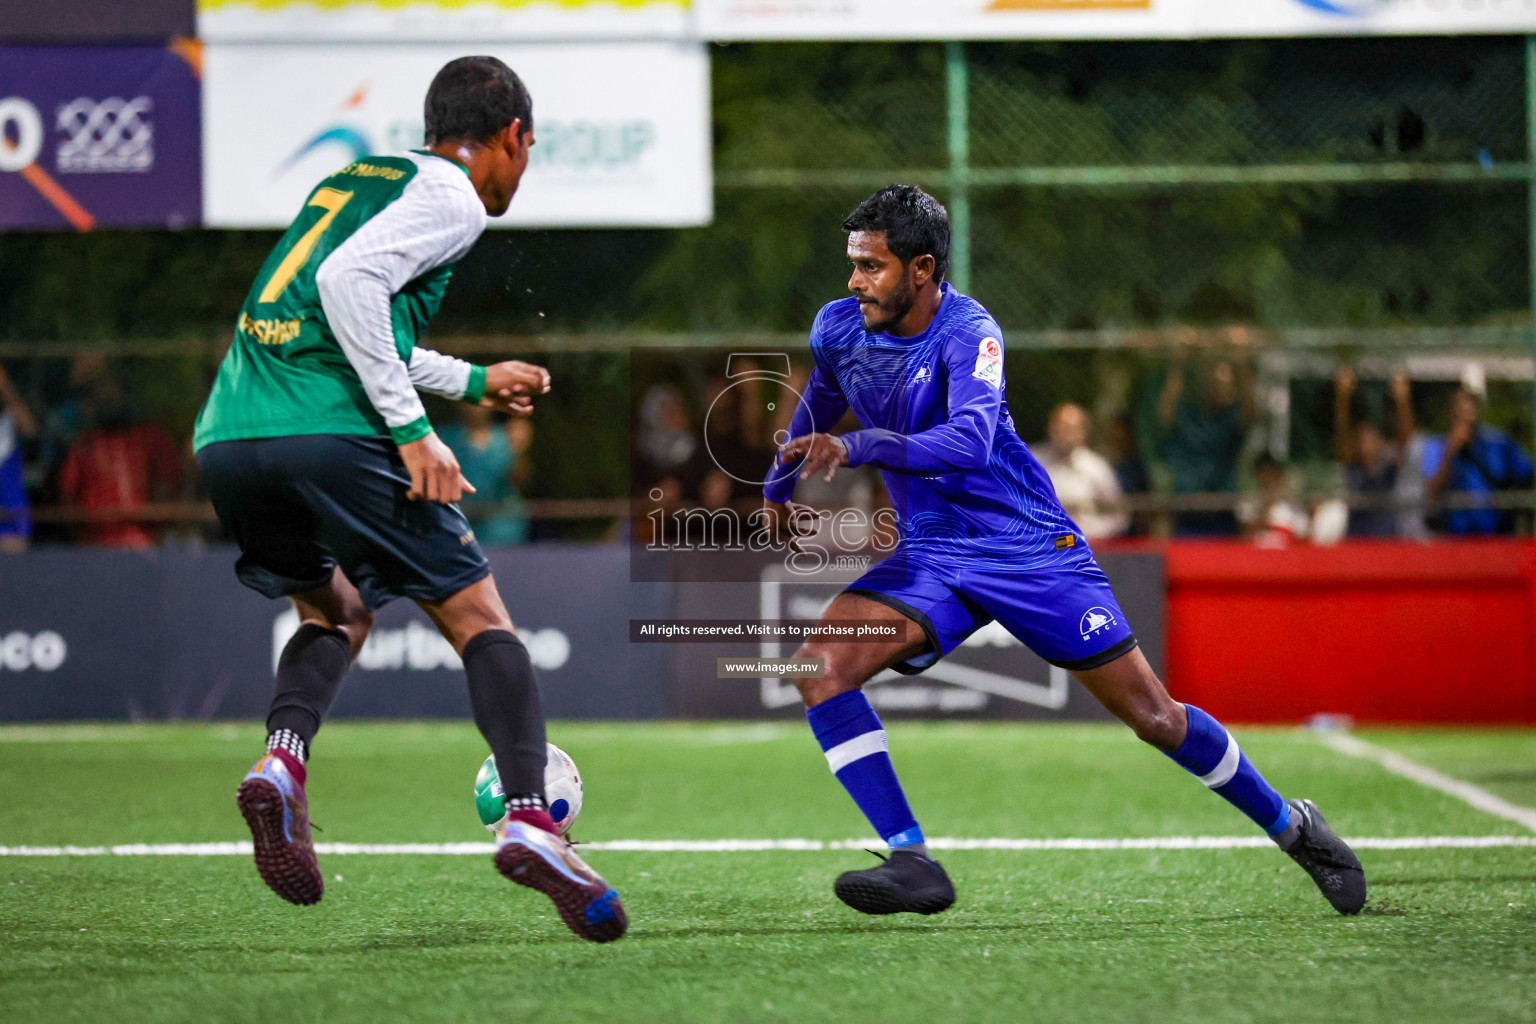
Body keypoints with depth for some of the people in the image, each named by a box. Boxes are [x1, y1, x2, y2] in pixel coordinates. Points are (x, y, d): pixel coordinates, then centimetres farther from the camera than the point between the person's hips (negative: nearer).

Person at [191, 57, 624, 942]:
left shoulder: (357, 177, 27)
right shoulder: (451, 198, 2)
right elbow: (347, 279, -15)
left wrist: (476, 381, 47)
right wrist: (410, 427, -13)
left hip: (225, 438, 7)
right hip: (328, 434, -7)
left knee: (337, 610, 26)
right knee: (478, 615, 1)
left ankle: (282, 762, -1)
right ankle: (529, 821, -15)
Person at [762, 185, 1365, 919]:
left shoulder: (967, 333, -21)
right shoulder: (838, 329, -2)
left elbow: (969, 440, -39)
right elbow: (820, 402, 23)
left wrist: (860, 448, -49)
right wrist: (778, 485, 30)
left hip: (1030, 547, -5)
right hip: (930, 556, 5)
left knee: (1152, 715, -1)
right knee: (820, 665, -20)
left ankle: (1289, 826, 22)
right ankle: (911, 862, -20)